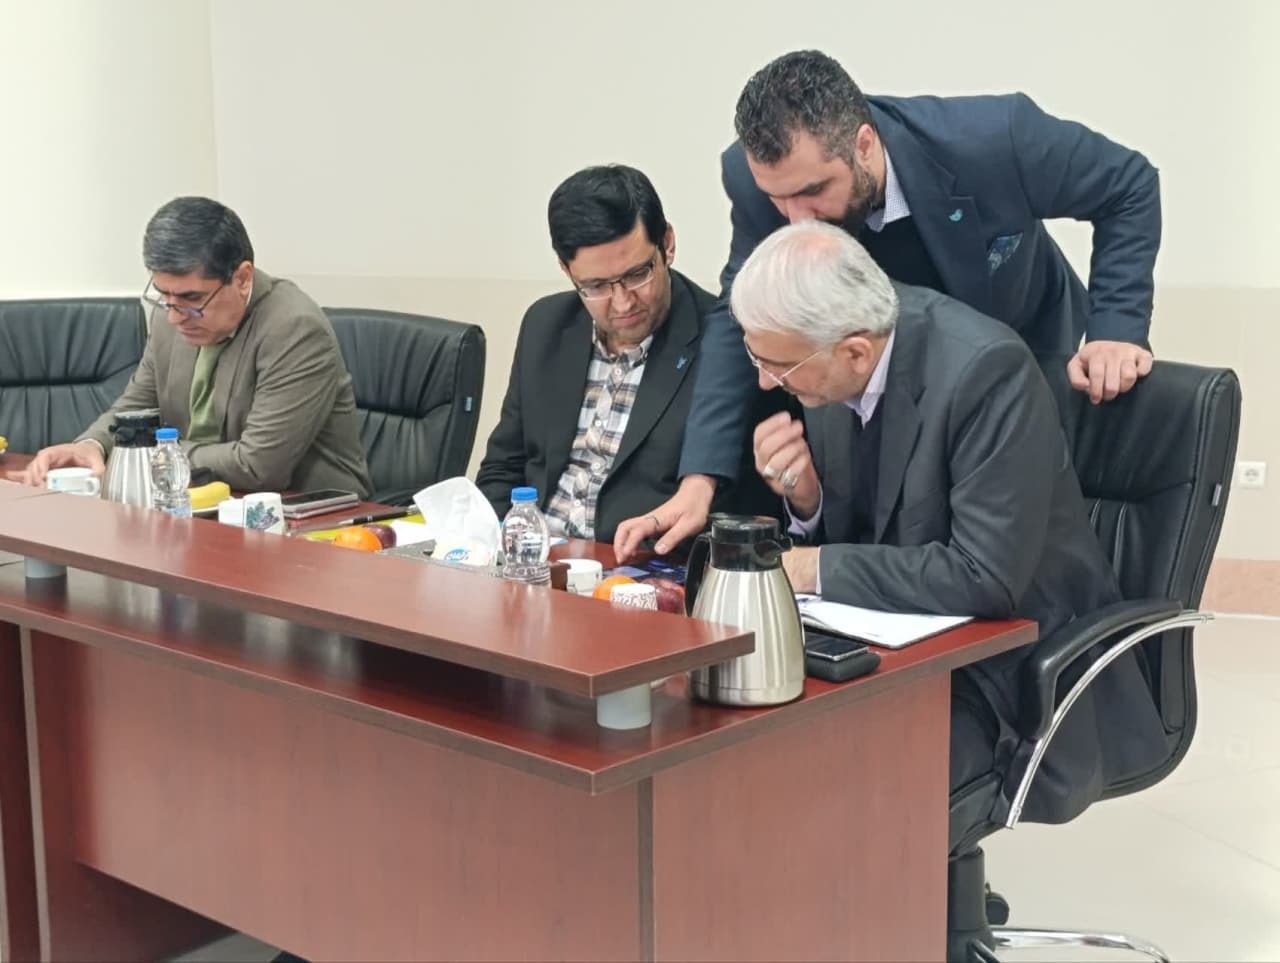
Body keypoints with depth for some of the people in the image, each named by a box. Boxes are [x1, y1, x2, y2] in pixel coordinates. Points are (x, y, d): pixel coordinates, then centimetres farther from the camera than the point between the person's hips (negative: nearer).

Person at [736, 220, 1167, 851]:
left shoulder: (986, 369, -25)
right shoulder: (826, 354, -4)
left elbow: (988, 579, -28)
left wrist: (822, 569, -21)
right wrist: (805, 498, -14)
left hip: (1009, 675, -6)